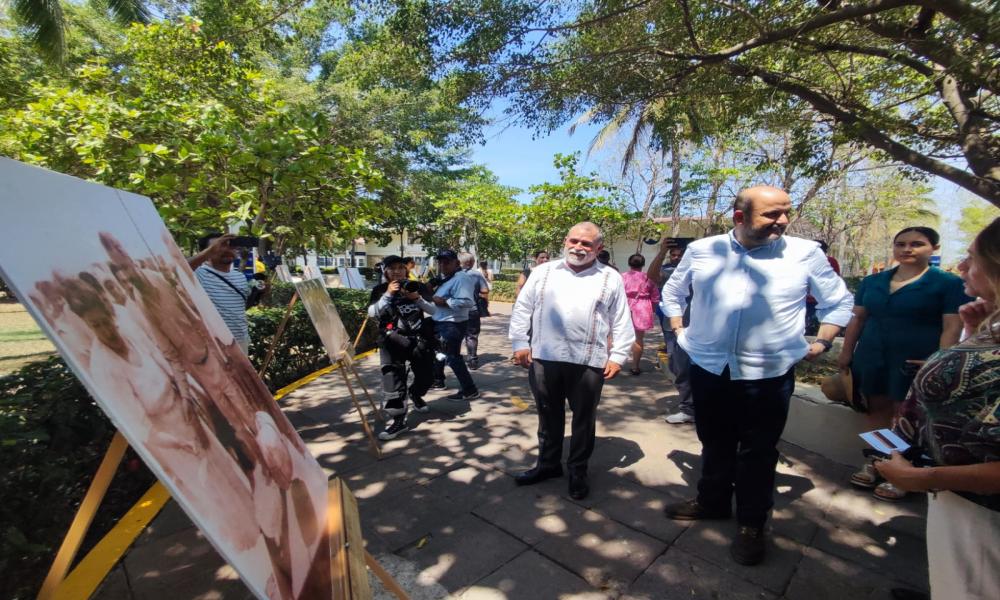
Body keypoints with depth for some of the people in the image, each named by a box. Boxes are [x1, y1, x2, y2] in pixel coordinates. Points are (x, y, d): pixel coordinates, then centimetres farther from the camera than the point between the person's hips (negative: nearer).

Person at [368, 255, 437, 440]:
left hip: (419, 337, 2)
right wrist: (388, 295, -17)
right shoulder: (380, 290, 4)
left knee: (425, 374, 11)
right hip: (392, 339, -1)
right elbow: (372, 313, -9)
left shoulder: (418, 286, 5)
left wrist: (417, 299, -16)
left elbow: (434, 309, 0)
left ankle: (415, 394, 45)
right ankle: (399, 420, -4)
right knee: (393, 376, -12)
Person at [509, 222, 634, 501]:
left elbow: (622, 322, 4)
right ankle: (548, 463, 35)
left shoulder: (611, 279, 4)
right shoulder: (543, 272, 7)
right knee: (549, 415, 16)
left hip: (588, 362, -1)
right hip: (544, 358, 2)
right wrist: (520, 343, 1)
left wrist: (617, 356, -2)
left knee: (584, 419, 12)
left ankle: (578, 471, 31)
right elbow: (522, 309, 7)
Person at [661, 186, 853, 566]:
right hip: (708, 369, 2)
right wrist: (679, 329, 7)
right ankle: (712, 501, 42)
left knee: (757, 453, 12)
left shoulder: (806, 253, -3)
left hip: (768, 374, -1)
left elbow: (839, 302, 10)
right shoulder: (701, 250, -1)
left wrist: (822, 342, 2)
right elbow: (672, 291, 14)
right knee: (714, 444, 20)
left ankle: (751, 524, 33)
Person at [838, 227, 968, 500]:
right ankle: (873, 463, 22)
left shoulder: (949, 283, -1)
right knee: (876, 408, 10)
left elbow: (952, 327, -6)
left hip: (916, 361, -4)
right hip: (871, 357, 4)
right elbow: (858, 318, 13)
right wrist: (847, 352, 9)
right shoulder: (872, 282, 9)